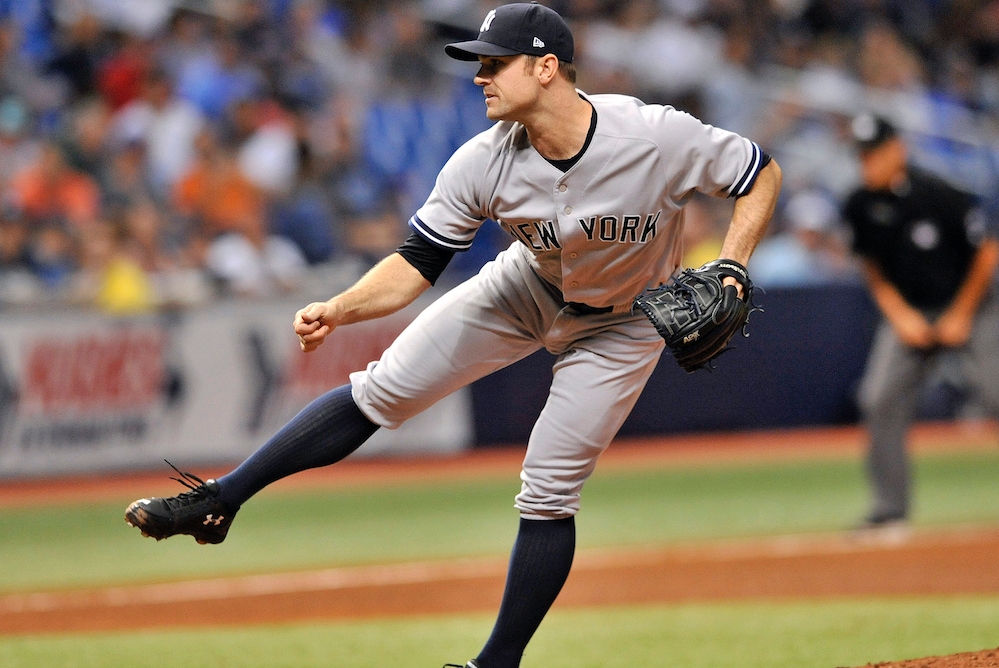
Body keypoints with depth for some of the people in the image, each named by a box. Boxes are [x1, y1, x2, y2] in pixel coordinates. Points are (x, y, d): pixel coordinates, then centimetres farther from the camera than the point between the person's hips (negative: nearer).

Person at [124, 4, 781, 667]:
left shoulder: (660, 137, -34)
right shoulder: (483, 164, -25)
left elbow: (763, 174, -19)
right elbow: (417, 263, -18)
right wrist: (338, 310, -36)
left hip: (619, 324, -3)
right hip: (526, 288, 3)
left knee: (548, 492, -8)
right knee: (381, 390, -6)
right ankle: (218, 501, 2)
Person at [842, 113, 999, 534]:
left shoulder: (939, 196, -22)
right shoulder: (860, 207, -7)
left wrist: (960, 317, -9)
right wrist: (899, 315, -4)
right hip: (907, 313, 4)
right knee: (879, 400, -9)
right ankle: (889, 509, 0)